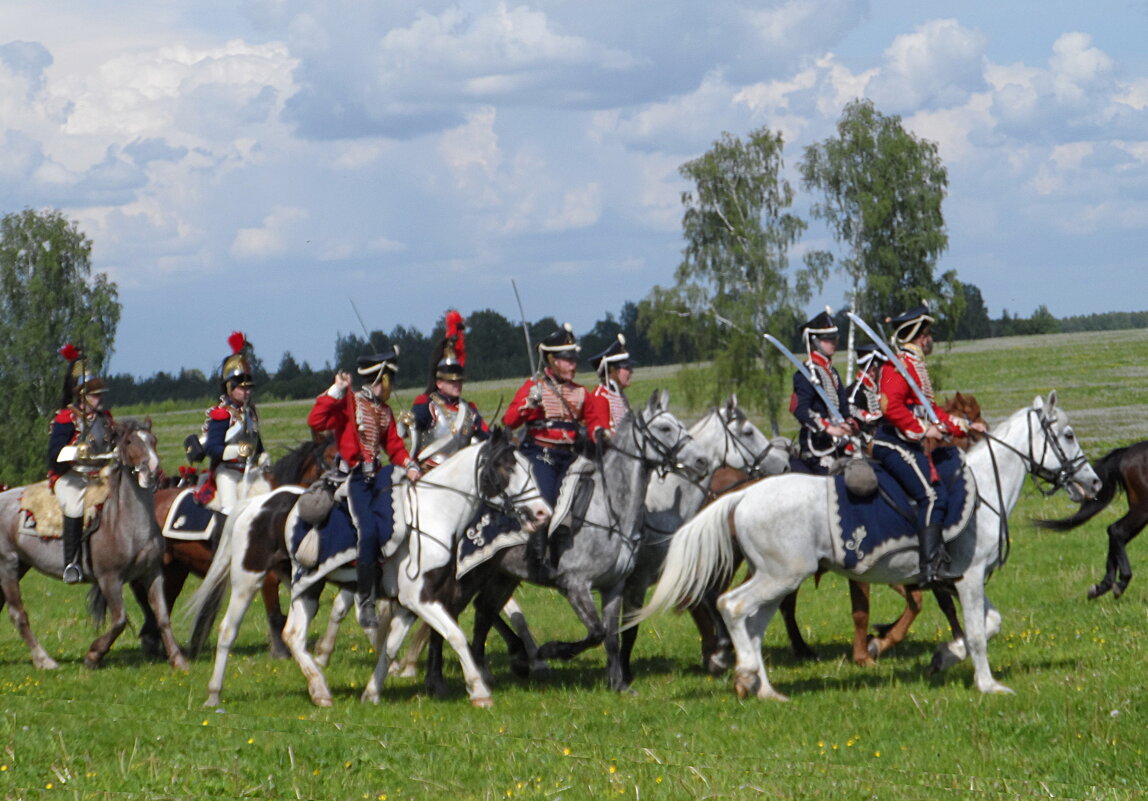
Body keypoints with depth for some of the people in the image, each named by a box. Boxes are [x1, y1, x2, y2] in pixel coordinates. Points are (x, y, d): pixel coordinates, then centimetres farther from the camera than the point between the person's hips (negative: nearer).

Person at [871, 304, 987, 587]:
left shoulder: (916, 367, 24)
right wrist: (923, 430, -23)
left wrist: (964, 428, 21)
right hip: (895, 443, -11)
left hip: (912, 445, 11)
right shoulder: (900, 365, -9)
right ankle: (930, 567, -28)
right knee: (933, 495, -22)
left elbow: (930, 410, 27)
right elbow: (891, 405, -22)